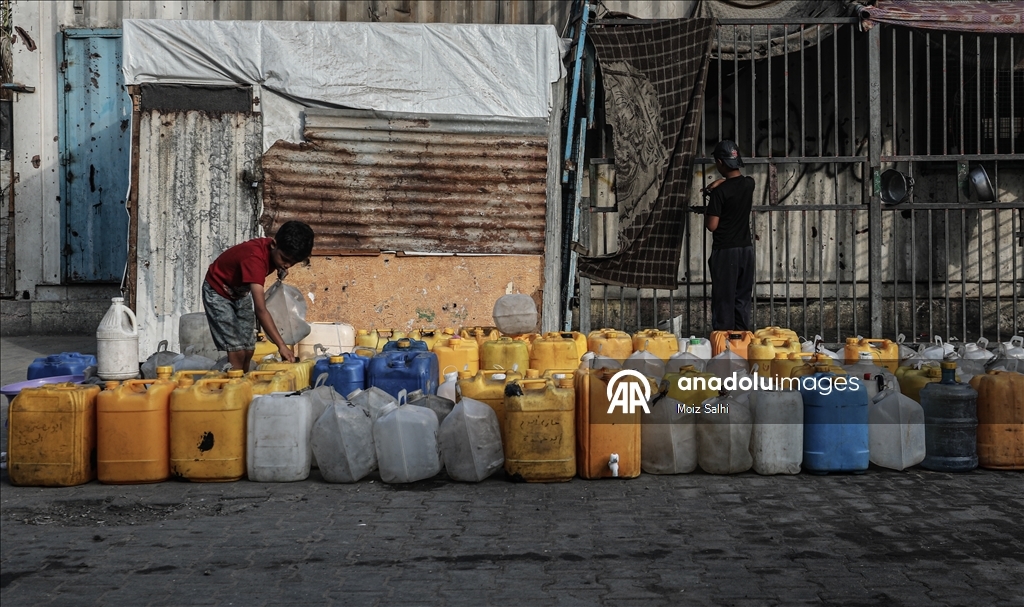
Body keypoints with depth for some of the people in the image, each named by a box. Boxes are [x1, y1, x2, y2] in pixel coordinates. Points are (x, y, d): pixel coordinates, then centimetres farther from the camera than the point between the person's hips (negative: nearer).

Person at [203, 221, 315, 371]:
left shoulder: (274, 251, -16)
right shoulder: (255, 258, -40)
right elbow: (261, 310, -46)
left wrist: (281, 270, -12)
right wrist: (281, 345, -50)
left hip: (241, 292, 8)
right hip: (218, 292, -8)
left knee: (248, 351, 5)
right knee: (237, 353, -17)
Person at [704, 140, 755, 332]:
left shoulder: (720, 192, -17)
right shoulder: (749, 184, 3)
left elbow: (712, 225, -14)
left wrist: (707, 211, 4)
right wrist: (721, 182, 17)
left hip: (725, 251, -6)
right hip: (746, 248, 6)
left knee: (724, 300, 0)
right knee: (743, 298, 12)